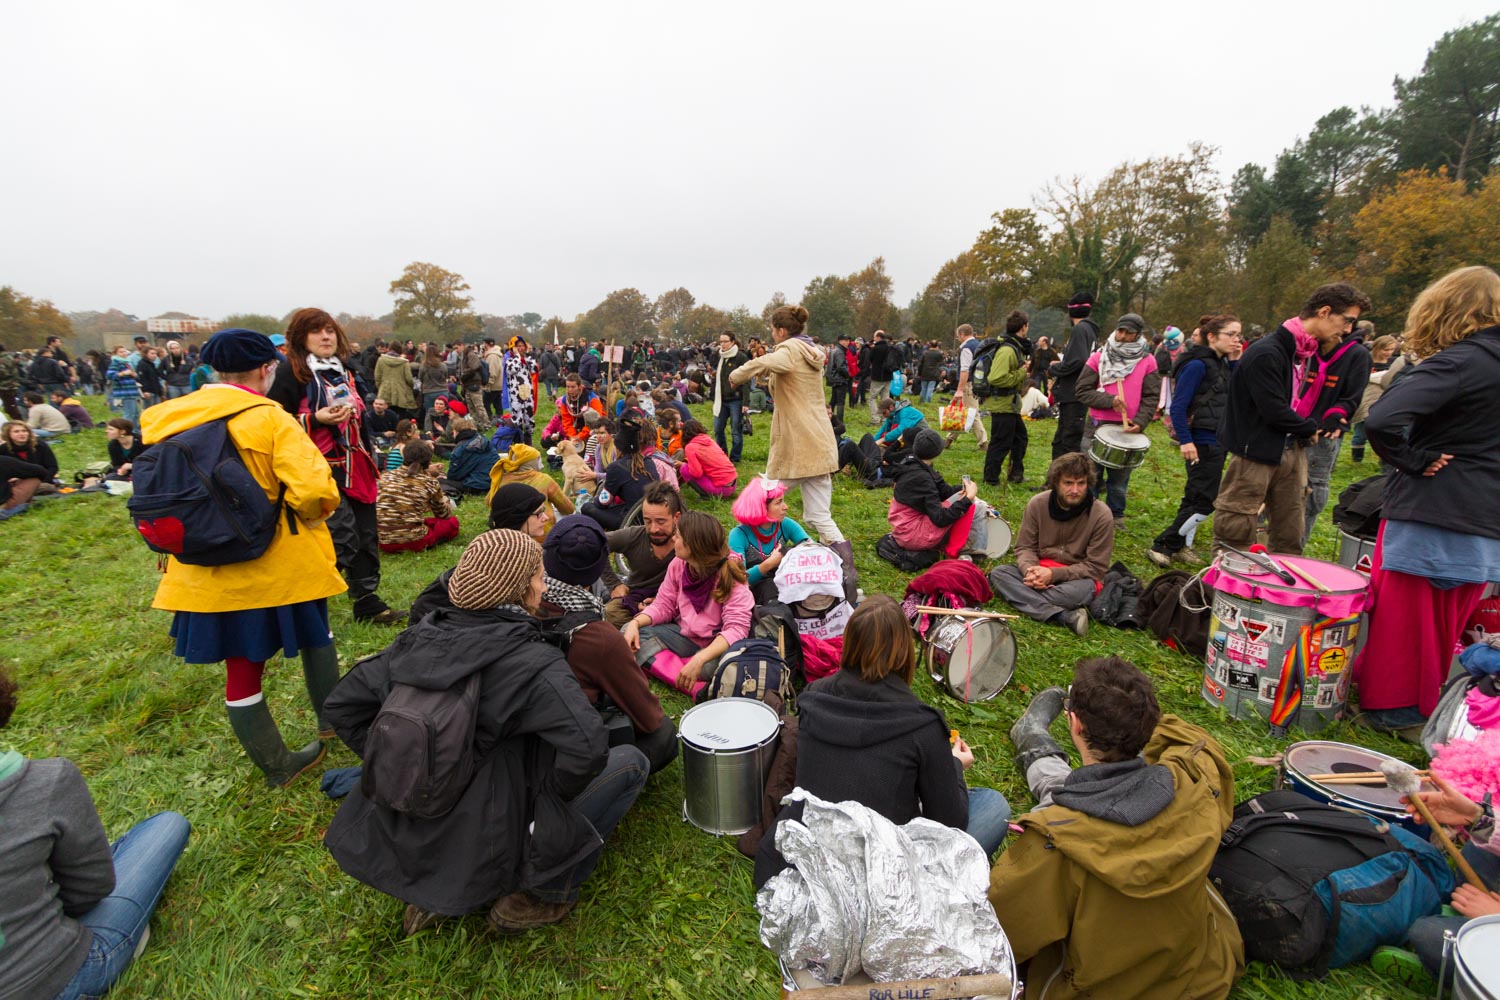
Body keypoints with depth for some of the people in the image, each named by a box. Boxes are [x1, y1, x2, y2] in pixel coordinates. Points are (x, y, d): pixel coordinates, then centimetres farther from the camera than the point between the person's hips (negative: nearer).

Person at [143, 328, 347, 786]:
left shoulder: (163, 419, 2)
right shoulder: (269, 418, -16)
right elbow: (314, 490, -26)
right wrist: (315, 513, -5)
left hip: (207, 573, 5)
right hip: (279, 563, -4)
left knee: (240, 669, 14)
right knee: (314, 634, 23)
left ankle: (276, 766, 27)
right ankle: (331, 717, 39)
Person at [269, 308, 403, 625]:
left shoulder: (344, 373, 17)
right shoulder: (292, 373, -6)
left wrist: (371, 462, 23)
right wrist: (315, 419, -23)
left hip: (355, 468, 8)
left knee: (366, 535, 9)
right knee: (343, 536, -17)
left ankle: (367, 601, 20)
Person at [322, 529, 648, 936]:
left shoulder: (420, 639, -6)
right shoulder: (532, 663, -24)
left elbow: (343, 704, 5)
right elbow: (587, 748, -35)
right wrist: (550, 795, -15)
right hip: (485, 851, -6)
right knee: (631, 762, 3)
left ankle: (436, 891, 21)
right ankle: (540, 895, 8)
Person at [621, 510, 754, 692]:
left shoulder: (730, 577, -21)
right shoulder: (678, 565, -5)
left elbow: (736, 628, -29)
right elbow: (663, 605, 3)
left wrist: (699, 659, -42)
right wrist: (635, 623, -18)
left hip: (717, 644, -6)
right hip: (684, 636, 6)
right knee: (629, 631, -13)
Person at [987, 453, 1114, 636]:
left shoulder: (1101, 515, -14)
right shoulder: (1038, 503, -7)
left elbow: (1095, 567, -11)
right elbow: (1024, 547, 0)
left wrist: (1053, 574, -24)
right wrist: (1030, 569, -23)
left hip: (1076, 576, -3)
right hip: (1041, 569, 4)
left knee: (1083, 590, -39)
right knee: (998, 574, -25)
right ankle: (1065, 616, -35)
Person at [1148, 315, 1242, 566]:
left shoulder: (1221, 363, 12)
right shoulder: (1197, 365, -14)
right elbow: (1178, 407, -19)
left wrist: (1234, 363, 3)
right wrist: (1185, 441, -26)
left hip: (1216, 442, 9)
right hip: (1202, 442, -9)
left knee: (1195, 498, 15)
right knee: (1204, 501, -7)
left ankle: (1178, 545, 25)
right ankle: (1162, 547, 1)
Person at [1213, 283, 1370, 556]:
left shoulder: (1306, 350, 10)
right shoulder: (1266, 353, -19)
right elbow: (1274, 410, -18)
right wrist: (1311, 428, -3)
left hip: (1291, 449, 9)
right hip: (1257, 451, -9)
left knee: (1290, 539, 15)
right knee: (1236, 533, -2)